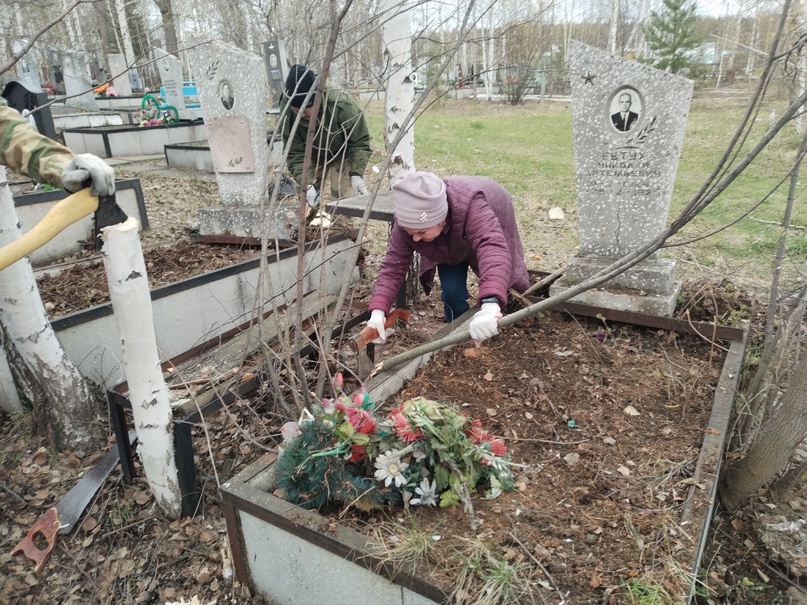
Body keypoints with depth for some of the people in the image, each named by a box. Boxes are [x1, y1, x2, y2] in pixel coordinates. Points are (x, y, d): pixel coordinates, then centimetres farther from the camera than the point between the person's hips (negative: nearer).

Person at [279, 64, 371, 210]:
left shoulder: (342, 104, -38)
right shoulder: (287, 113, -30)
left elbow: (360, 142, -27)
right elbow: (295, 154, -24)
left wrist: (356, 173, -40)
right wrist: (306, 183, -39)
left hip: (342, 152, -3)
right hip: (313, 154, 3)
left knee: (342, 196, -13)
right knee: (304, 197, 4)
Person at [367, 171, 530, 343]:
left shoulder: (472, 207, -51)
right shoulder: (407, 220, -37)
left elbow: (493, 249, -66)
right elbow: (394, 264, -32)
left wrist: (490, 304, -82)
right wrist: (378, 310, -47)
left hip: (489, 232, -2)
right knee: (452, 291, -13)